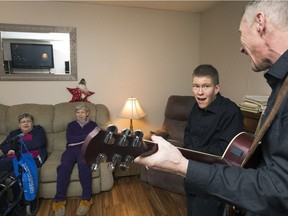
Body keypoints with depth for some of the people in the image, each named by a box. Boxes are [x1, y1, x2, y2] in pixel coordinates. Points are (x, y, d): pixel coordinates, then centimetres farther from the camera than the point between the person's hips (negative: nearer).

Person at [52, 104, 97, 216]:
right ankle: (59, 200, -28)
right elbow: (69, 139, 6)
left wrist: (77, 140, -2)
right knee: (64, 166, -30)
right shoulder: (71, 125, 24)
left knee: (83, 164, -35)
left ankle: (86, 199, -32)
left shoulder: (92, 124, 20)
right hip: (71, 149, 2)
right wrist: (86, 136, 0)